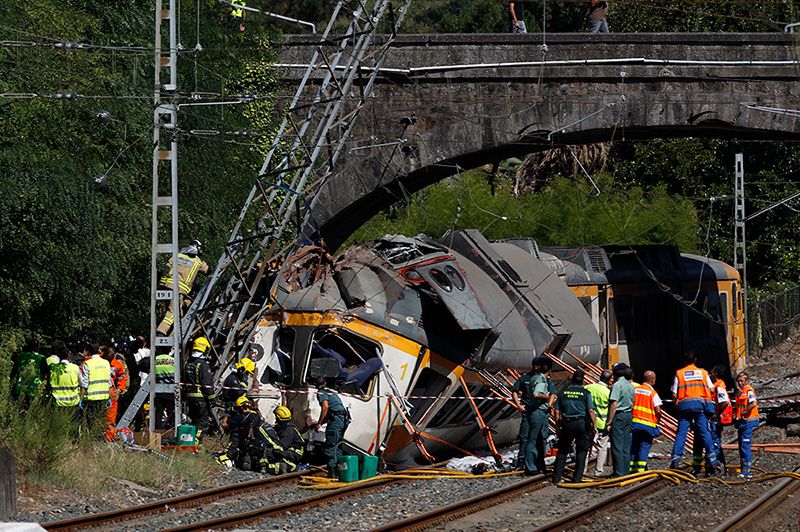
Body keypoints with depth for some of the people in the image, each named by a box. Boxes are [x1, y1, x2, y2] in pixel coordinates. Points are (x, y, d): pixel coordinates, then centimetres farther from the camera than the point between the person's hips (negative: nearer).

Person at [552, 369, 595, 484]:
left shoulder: (563, 392, 4)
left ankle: (556, 477, 6)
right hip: (582, 423, -2)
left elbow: (557, 412, 5)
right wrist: (594, 425, -2)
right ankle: (577, 476, 7)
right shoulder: (586, 393, -4)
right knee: (581, 451, 8)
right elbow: (590, 411, -10)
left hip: (567, 424, 2)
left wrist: (558, 427, 12)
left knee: (562, 450, 10)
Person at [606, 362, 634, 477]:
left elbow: (614, 404, -18)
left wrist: (609, 421, -16)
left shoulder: (617, 385, -13)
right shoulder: (630, 385, 11)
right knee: (626, 446, 11)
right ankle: (626, 470, 13)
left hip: (619, 416, -8)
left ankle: (619, 471, -5)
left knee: (617, 446, -4)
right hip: (629, 415, 8)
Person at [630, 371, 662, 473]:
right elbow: (658, 410, -13)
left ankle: (632, 468, 14)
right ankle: (641, 468, -6)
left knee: (634, 446, 12)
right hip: (648, 424, -5)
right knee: (645, 446, 0)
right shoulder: (653, 393, -10)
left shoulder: (635, 389, 4)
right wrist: (658, 419, 6)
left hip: (635, 422, 5)